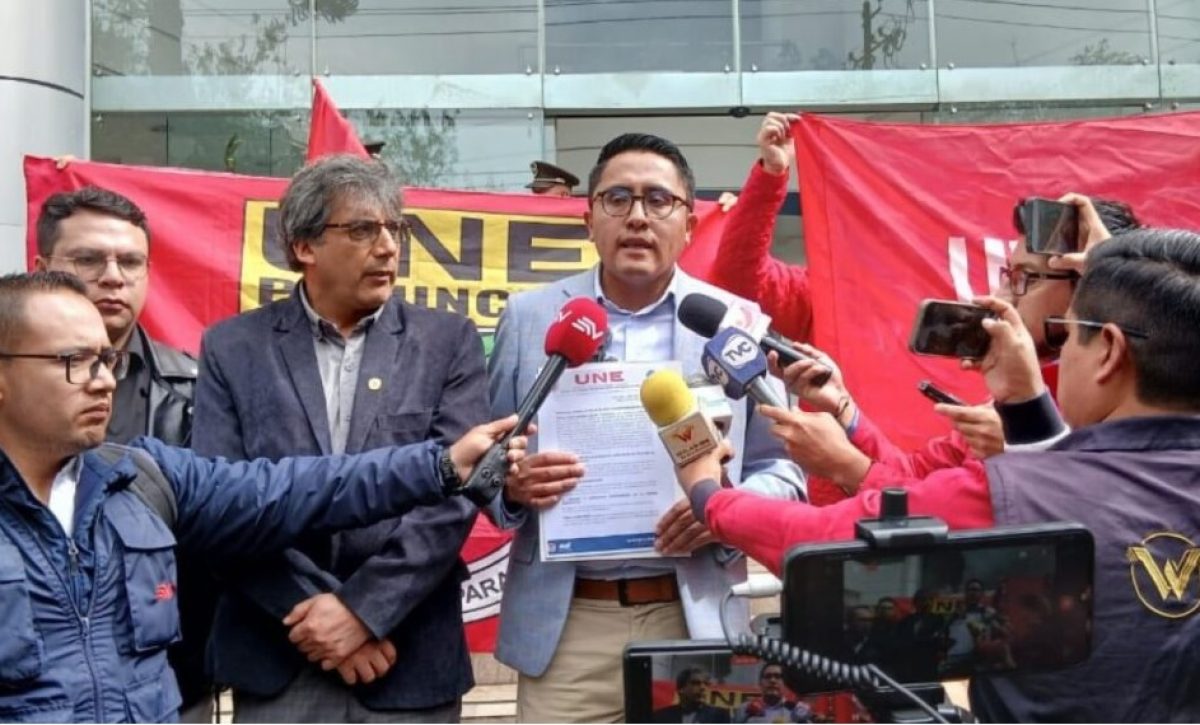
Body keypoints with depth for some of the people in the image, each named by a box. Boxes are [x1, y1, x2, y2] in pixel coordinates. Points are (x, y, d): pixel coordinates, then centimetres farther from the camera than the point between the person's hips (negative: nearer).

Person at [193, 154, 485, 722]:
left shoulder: (449, 342, 2)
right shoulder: (233, 348, 3)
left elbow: (456, 492, -6)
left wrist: (362, 606, -13)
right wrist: (314, 608, -12)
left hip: (412, 659, 0)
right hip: (276, 658, 0)